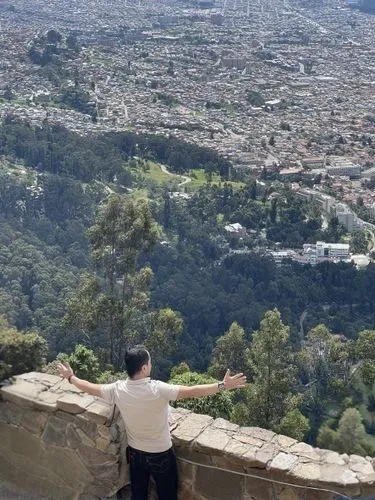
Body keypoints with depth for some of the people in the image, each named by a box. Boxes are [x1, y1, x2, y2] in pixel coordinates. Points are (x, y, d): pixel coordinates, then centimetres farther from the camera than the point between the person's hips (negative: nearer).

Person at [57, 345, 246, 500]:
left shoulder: (118, 389, -16)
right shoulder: (158, 389, -31)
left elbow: (91, 388, -1)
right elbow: (191, 391, -32)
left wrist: (70, 377, 16)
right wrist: (223, 386, -26)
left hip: (135, 452, 4)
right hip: (160, 455, -4)